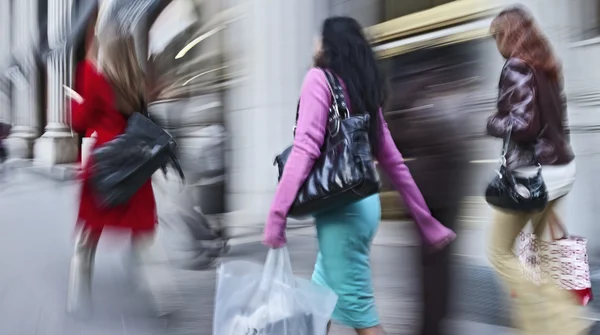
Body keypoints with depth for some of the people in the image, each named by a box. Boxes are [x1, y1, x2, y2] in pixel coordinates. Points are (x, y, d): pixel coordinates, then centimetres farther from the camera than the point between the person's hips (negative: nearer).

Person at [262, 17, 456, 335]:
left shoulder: (319, 78, -7)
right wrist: (427, 222, 19)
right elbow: (393, 161, 16)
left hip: (341, 205, -9)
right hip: (363, 201, 9)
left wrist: (276, 213, -21)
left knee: (356, 306, -2)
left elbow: (305, 149, -20)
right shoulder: (364, 89, 15)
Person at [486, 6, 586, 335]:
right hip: (561, 166, 9)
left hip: (533, 172, -9)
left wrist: (492, 124, -5)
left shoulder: (517, 67, -14)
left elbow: (523, 124, -21)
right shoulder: (546, 65, 12)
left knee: (500, 251, 4)